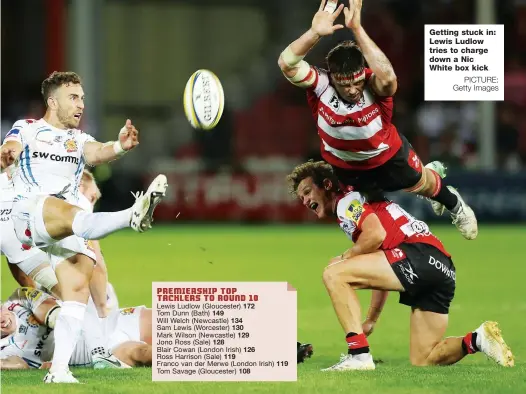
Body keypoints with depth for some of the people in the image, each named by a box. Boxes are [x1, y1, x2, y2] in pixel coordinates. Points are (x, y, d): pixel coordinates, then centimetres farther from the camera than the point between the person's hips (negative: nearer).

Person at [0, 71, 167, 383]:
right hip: (28, 210, -6)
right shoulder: (27, 129, 13)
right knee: (70, 213, -37)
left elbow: (97, 153, 0)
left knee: (79, 286, -12)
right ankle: (133, 216, -67)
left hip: (66, 228, 6)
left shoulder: (80, 140, 23)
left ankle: (59, 370, -14)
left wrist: (119, 147, -26)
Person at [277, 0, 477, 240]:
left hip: (387, 154, -3)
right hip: (345, 165, 3)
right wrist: (315, 33, -64)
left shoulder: (375, 85, -40)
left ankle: (454, 204, 59)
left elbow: (388, 77, -65)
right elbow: (287, 64, -51)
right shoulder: (320, 84, -35)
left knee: (420, 184, 22)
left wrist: (357, 29, -68)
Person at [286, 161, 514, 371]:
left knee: (333, 274, -12)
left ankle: (359, 355, -19)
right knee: (422, 361, 13)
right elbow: (382, 271, 35)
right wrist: (371, 320, 33)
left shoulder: (346, 200, 5)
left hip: (418, 254, -10)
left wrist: (344, 257, 2)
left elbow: (376, 234, -14)